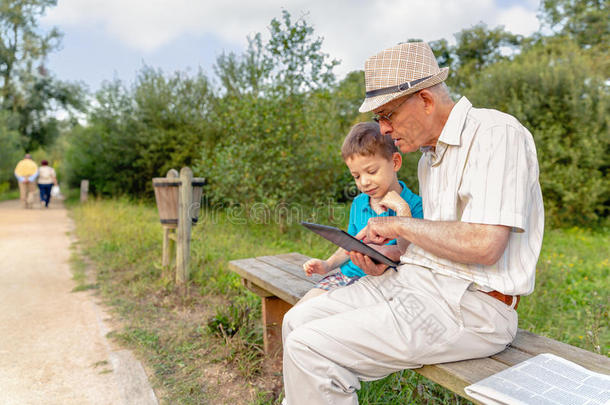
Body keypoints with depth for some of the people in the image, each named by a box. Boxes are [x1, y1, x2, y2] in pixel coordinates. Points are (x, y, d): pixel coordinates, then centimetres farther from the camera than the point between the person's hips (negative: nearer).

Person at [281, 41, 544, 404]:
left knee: (309, 349, -19)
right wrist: (385, 256, 5)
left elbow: (485, 244, -24)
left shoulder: (497, 133, -13)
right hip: (414, 280, 9)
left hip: (469, 307, -9)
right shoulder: (429, 157, 16)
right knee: (298, 321, 3)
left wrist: (399, 225, -12)